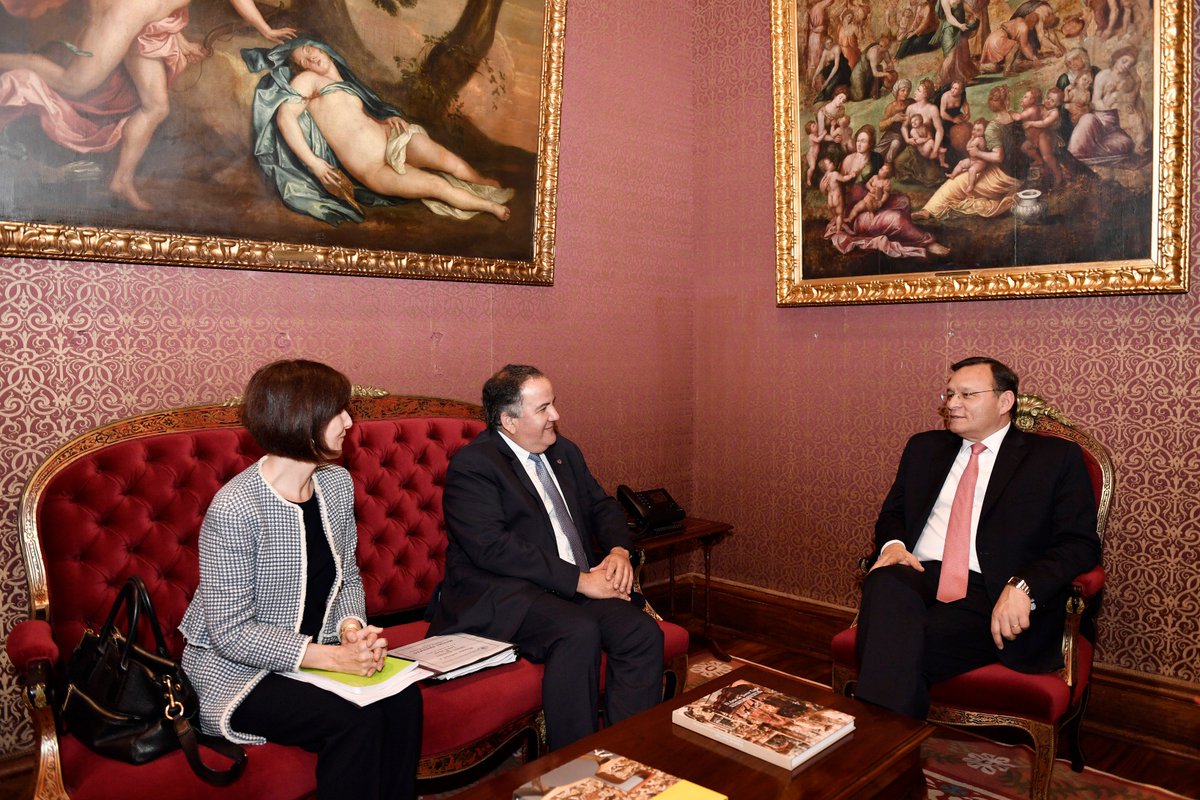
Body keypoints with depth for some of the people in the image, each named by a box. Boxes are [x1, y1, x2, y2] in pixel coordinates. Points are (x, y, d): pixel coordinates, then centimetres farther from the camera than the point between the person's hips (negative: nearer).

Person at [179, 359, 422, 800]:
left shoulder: (337, 483, 0)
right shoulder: (233, 510, -22)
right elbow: (232, 634, -20)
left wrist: (352, 625, -11)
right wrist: (331, 657, -25)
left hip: (315, 652, 6)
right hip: (236, 670, -6)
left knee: (401, 699, -20)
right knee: (356, 720, -27)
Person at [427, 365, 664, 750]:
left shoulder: (564, 451, 17)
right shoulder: (472, 465, -8)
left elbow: (602, 505, 23)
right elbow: (492, 547, -19)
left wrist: (619, 551, -1)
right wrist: (579, 580, -20)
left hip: (578, 586, 7)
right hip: (501, 595, -7)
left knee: (644, 632, -18)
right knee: (579, 633, -33)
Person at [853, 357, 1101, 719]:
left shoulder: (1056, 458, 10)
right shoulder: (924, 447, 23)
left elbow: (1081, 543, 2)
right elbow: (893, 512, 26)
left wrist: (1022, 587, -17)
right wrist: (893, 543, 0)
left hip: (990, 596, -3)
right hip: (919, 577, 4)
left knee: (900, 644, -35)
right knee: (885, 584, -36)